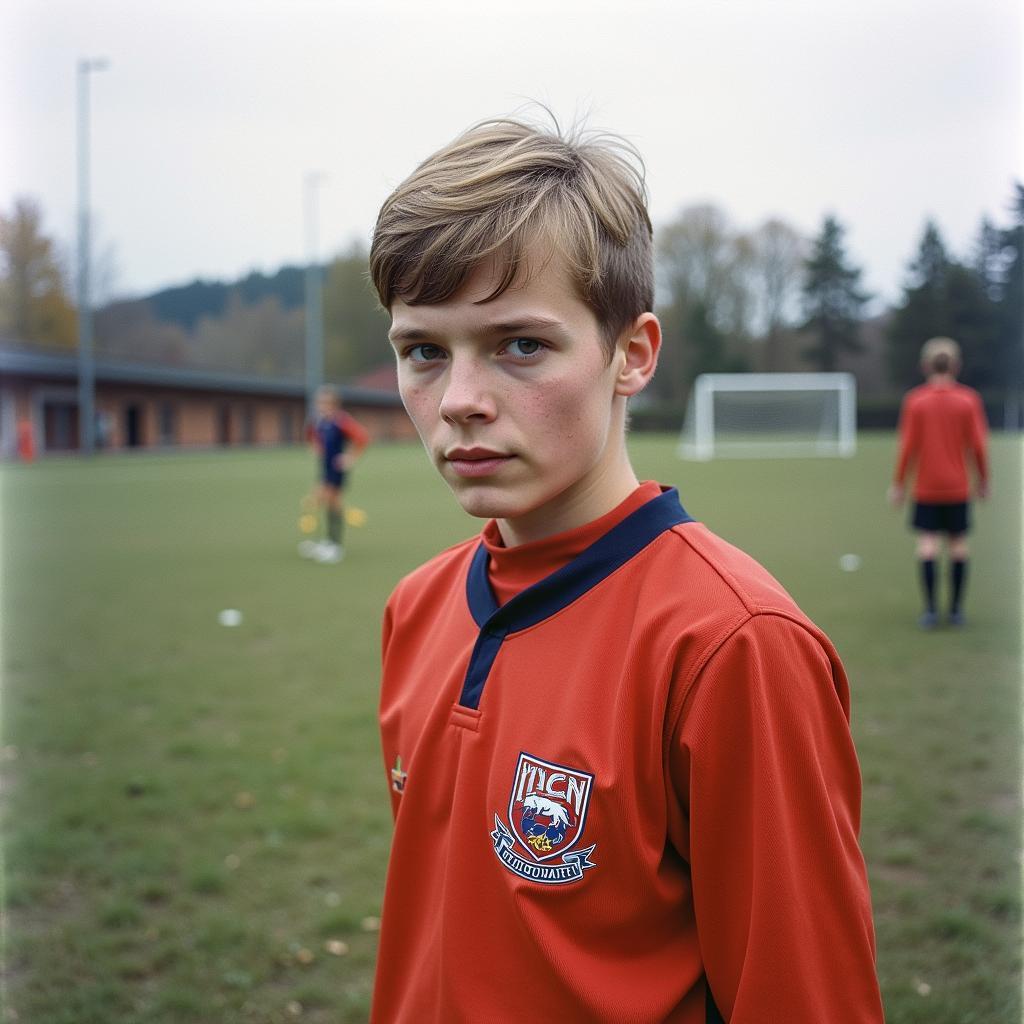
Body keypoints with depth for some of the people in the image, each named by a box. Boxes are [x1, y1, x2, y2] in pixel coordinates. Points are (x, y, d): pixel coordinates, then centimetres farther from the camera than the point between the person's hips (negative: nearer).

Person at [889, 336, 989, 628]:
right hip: (958, 487, 1)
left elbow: (907, 447, -4)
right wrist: (983, 481, 11)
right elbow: (978, 445, -1)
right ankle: (956, 611, 11)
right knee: (958, 544, 8)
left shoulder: (914, 400, -4)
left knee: (927, 544, -2)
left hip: (926, 487, -1)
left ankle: (930, 611, -8)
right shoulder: (969, 399, -1)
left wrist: (898, 483, 5)